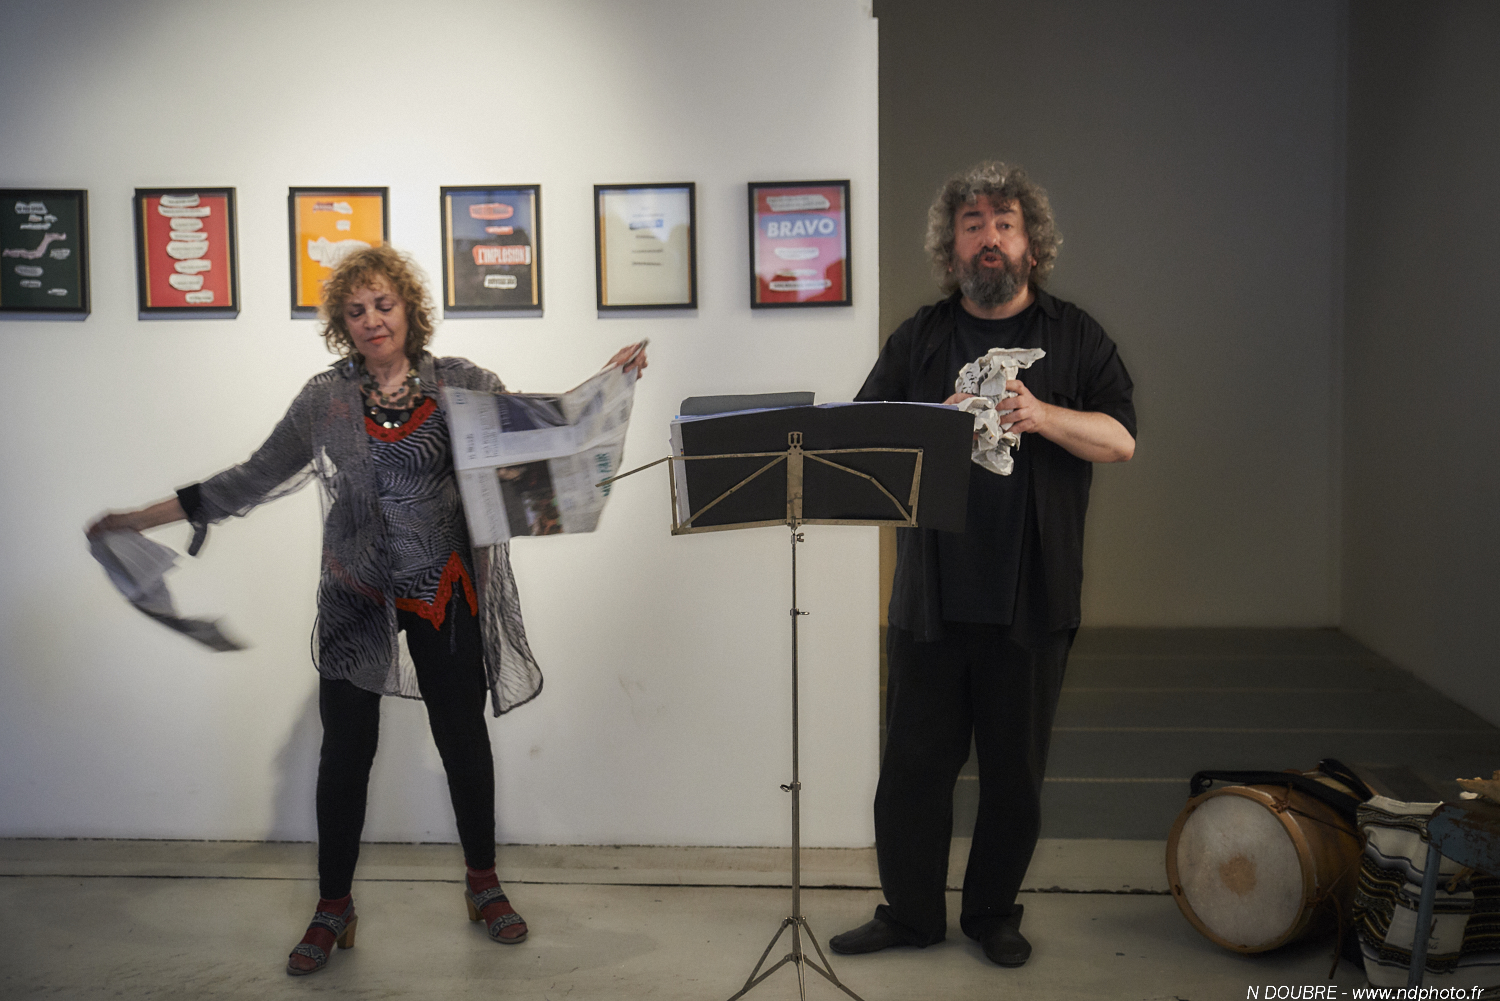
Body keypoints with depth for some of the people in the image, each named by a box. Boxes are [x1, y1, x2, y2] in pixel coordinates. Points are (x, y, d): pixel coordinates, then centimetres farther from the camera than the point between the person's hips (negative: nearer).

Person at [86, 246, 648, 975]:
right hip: (358, 600, 0)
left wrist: (608, 379, -12)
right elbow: (255, 478, 5)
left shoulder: (459, 382, -1)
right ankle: (333, 909, 22)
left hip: (445, 593, 0)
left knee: (463, 735, 10)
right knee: (345, 750, 5)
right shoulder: (324, 399, 0)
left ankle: (483, 884, 30)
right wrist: (143, 518, 3)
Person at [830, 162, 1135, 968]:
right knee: (914, 760, 5)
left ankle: (994, 914, 26)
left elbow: (1120, 439, -2)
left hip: (1031, 598, -1)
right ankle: (909, 912, 21)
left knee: (1014, 769, 9)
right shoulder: (918, 340, 10)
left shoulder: (1074, 338, 7)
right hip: (931, 593, 1)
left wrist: (1041, 415, -19)